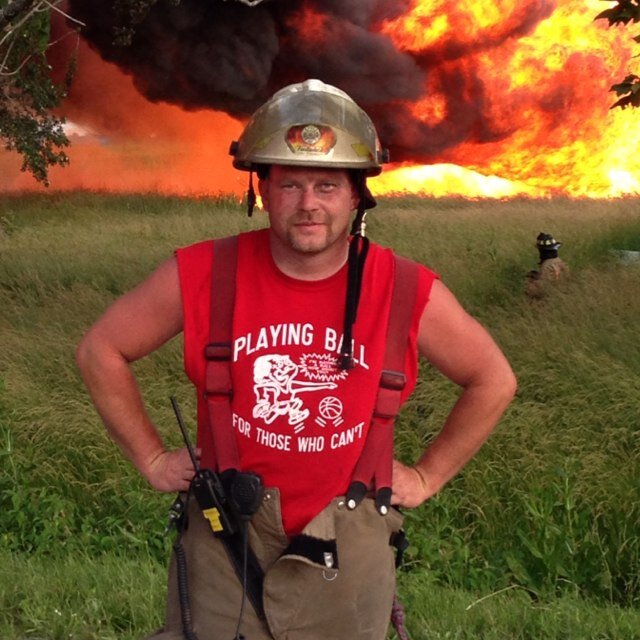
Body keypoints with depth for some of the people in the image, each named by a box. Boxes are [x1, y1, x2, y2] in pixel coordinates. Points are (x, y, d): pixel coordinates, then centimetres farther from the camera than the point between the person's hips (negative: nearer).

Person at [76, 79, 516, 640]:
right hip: (225, 543, 0)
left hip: (348, 551, 1)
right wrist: (151, 458, 2)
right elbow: (100, 351, 2)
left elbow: (494, 382, 5)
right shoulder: (202, 276, -12)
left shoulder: (409, 293, -11)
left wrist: (426, 476, 4)